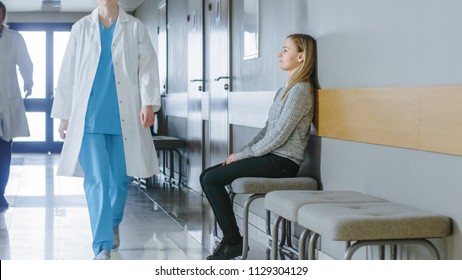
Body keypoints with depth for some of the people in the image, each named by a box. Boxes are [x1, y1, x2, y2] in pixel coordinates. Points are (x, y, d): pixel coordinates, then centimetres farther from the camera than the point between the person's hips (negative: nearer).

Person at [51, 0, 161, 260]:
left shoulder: (135, 28, 7)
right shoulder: (81, 28, 10)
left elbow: (147, 67, 1)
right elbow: (68, 73, 11)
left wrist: (148, 103, -13)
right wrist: (64, 114, 10)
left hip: (124, 116, 0)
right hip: (90, 115, 0)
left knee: (120, 177, 7)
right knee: (96, 179, -8)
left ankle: (113, 225, 34)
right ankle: (103, 247, -7)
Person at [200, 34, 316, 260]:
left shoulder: (300, 90, -14)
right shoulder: (284, 89, 17)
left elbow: (278, 136, -18)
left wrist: (242, 155, -12)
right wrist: (241, 153, 5)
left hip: (282, 162, -9)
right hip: (270, 157, 9)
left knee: (212, 179, -14)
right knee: (207, 176, 3)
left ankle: (233, 241, -4)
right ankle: (229, 238, 3)